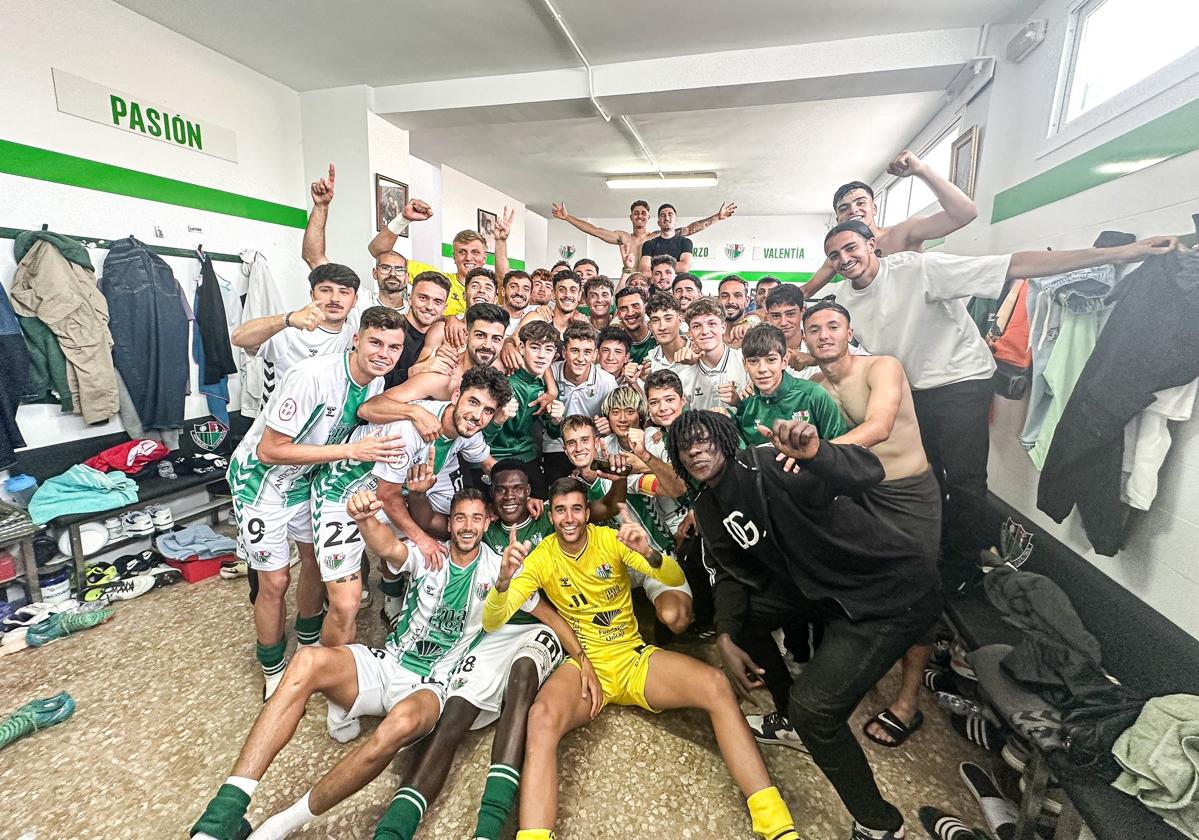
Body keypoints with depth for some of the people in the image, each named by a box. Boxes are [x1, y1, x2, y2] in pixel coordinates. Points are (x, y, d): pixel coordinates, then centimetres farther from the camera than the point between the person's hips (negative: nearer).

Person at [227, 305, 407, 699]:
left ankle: (309, 640, 43)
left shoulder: (376, 382, -11)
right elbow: (270, 450, -30)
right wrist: (352, 450, -34)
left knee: (317, 560, 16)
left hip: (305, 477, 7)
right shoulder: (311, 376, -34)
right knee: (275, 581, 1)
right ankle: (273, 669, 27)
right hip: (261, 479, -6)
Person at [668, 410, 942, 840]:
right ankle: (792, 720, 31)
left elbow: (867, 471, -36)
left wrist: (813, 452, -56)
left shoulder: (767, 464, -25)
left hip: (895, 590, -8)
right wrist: (725, 639, -4)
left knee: (813, 707, -16)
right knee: (741, 610, 10)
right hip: (825, 584, 9)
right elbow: (733, 573, 9)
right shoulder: (708, 507, 1)